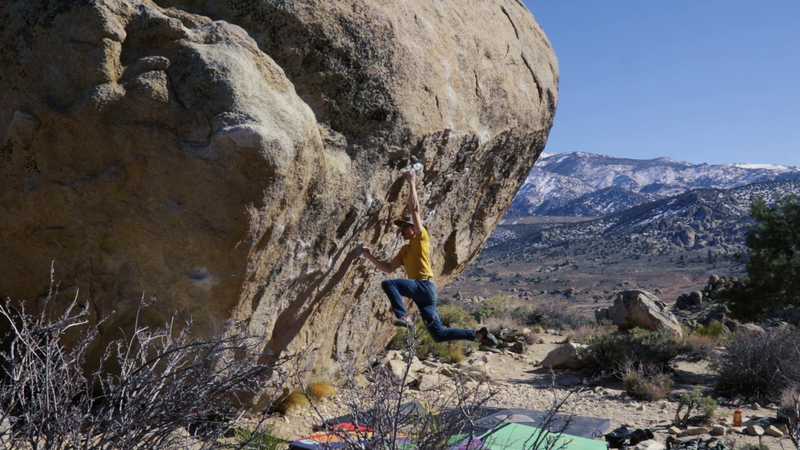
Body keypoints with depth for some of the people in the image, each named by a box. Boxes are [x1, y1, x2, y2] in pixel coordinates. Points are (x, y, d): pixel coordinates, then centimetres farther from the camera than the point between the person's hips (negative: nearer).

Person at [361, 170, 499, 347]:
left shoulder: (421, 238, 4)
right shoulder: (405, 250, 26)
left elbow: (414, 209, -5)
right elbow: (389, 268, 23)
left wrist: (411, 183, -3)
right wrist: (370, 257, 15)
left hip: (425, 286, -9)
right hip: (421, 292, 9)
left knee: (388, 284, -22)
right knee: (439, 334, 4)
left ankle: (402, 316, -23)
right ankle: (478, 334, 9)